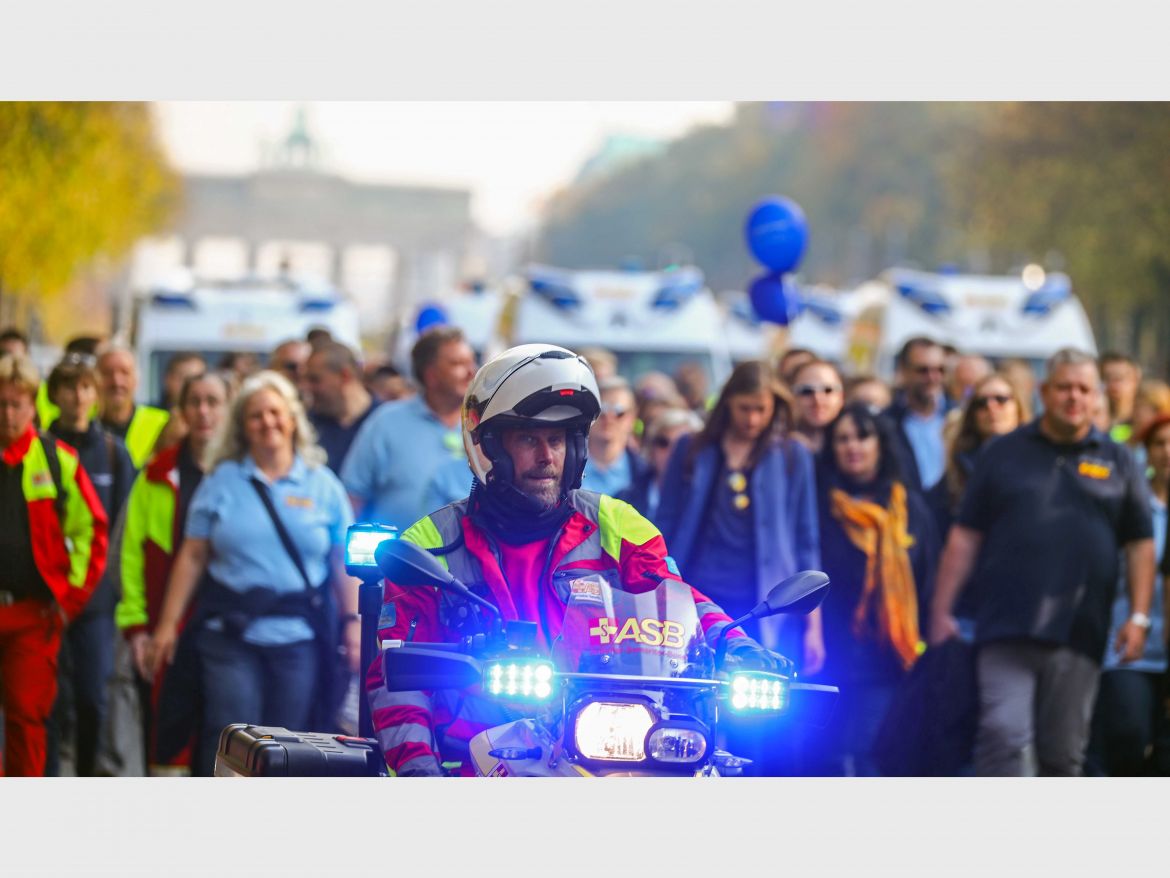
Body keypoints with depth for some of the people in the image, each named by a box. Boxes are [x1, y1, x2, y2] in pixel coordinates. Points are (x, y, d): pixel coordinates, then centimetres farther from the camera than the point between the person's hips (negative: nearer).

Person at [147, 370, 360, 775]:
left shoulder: (323, 486, 8)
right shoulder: (221, 482, 7)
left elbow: (344, 560, 7)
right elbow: (192, 556, 5)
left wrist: (354, 622, -3)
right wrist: (167, 624, 2)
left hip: (300, 636, 1)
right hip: (231, 634, -1)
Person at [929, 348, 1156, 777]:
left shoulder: (1117, 462, 11)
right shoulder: (1004, 453, 8)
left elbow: (1140, 544, 11)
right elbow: (965, 537, 8)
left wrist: (1138, 616, 1)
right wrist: (941, 610, 3)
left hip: (1079, 633, 2)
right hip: (1007, 627, -1)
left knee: (1063, 752, 6)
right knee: (1004, 736, -15)